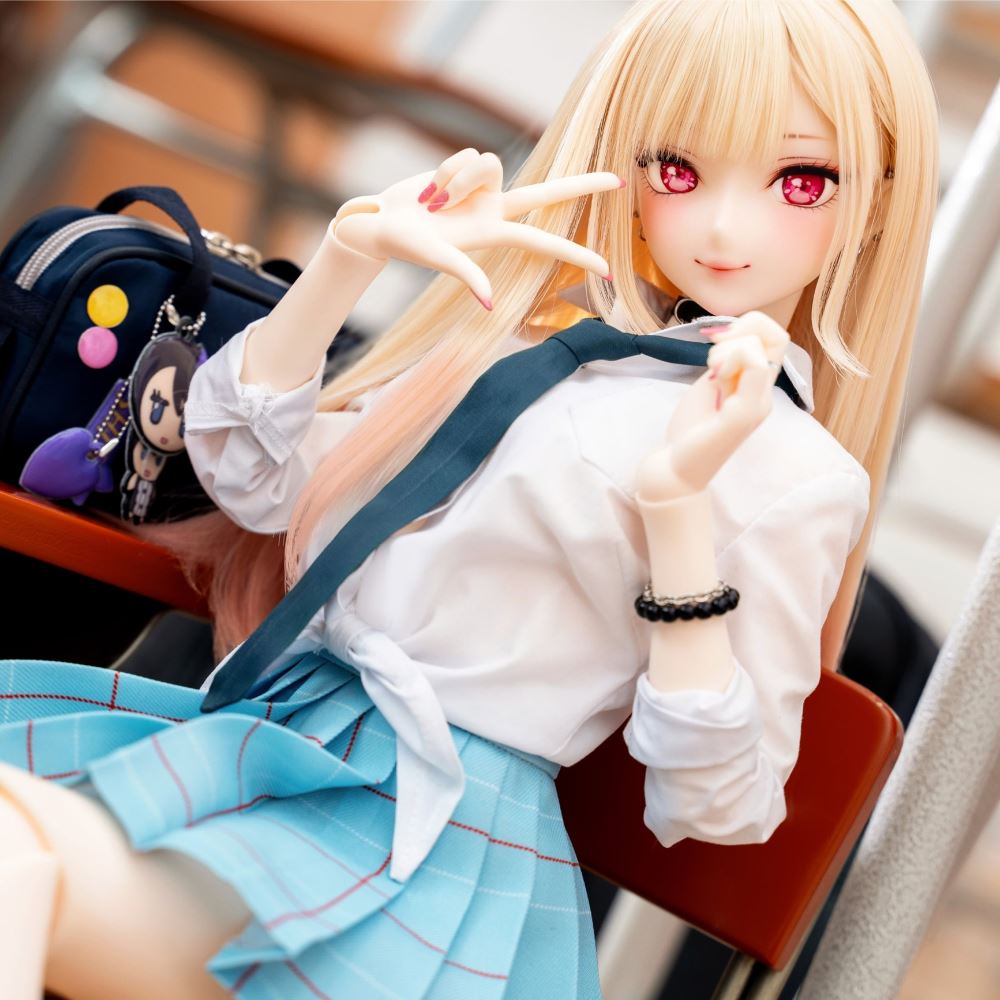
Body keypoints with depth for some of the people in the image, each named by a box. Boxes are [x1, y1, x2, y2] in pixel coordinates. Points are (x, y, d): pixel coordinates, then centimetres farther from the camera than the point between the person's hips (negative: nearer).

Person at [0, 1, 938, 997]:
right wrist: (351, 255, -3)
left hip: (433, 819, -6)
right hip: (287, 707, 7)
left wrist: (681, 503, -19)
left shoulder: (798, 474, -6)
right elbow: (257, 479, 9)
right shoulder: (532, 319, 10)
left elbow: (718, 809, -10)